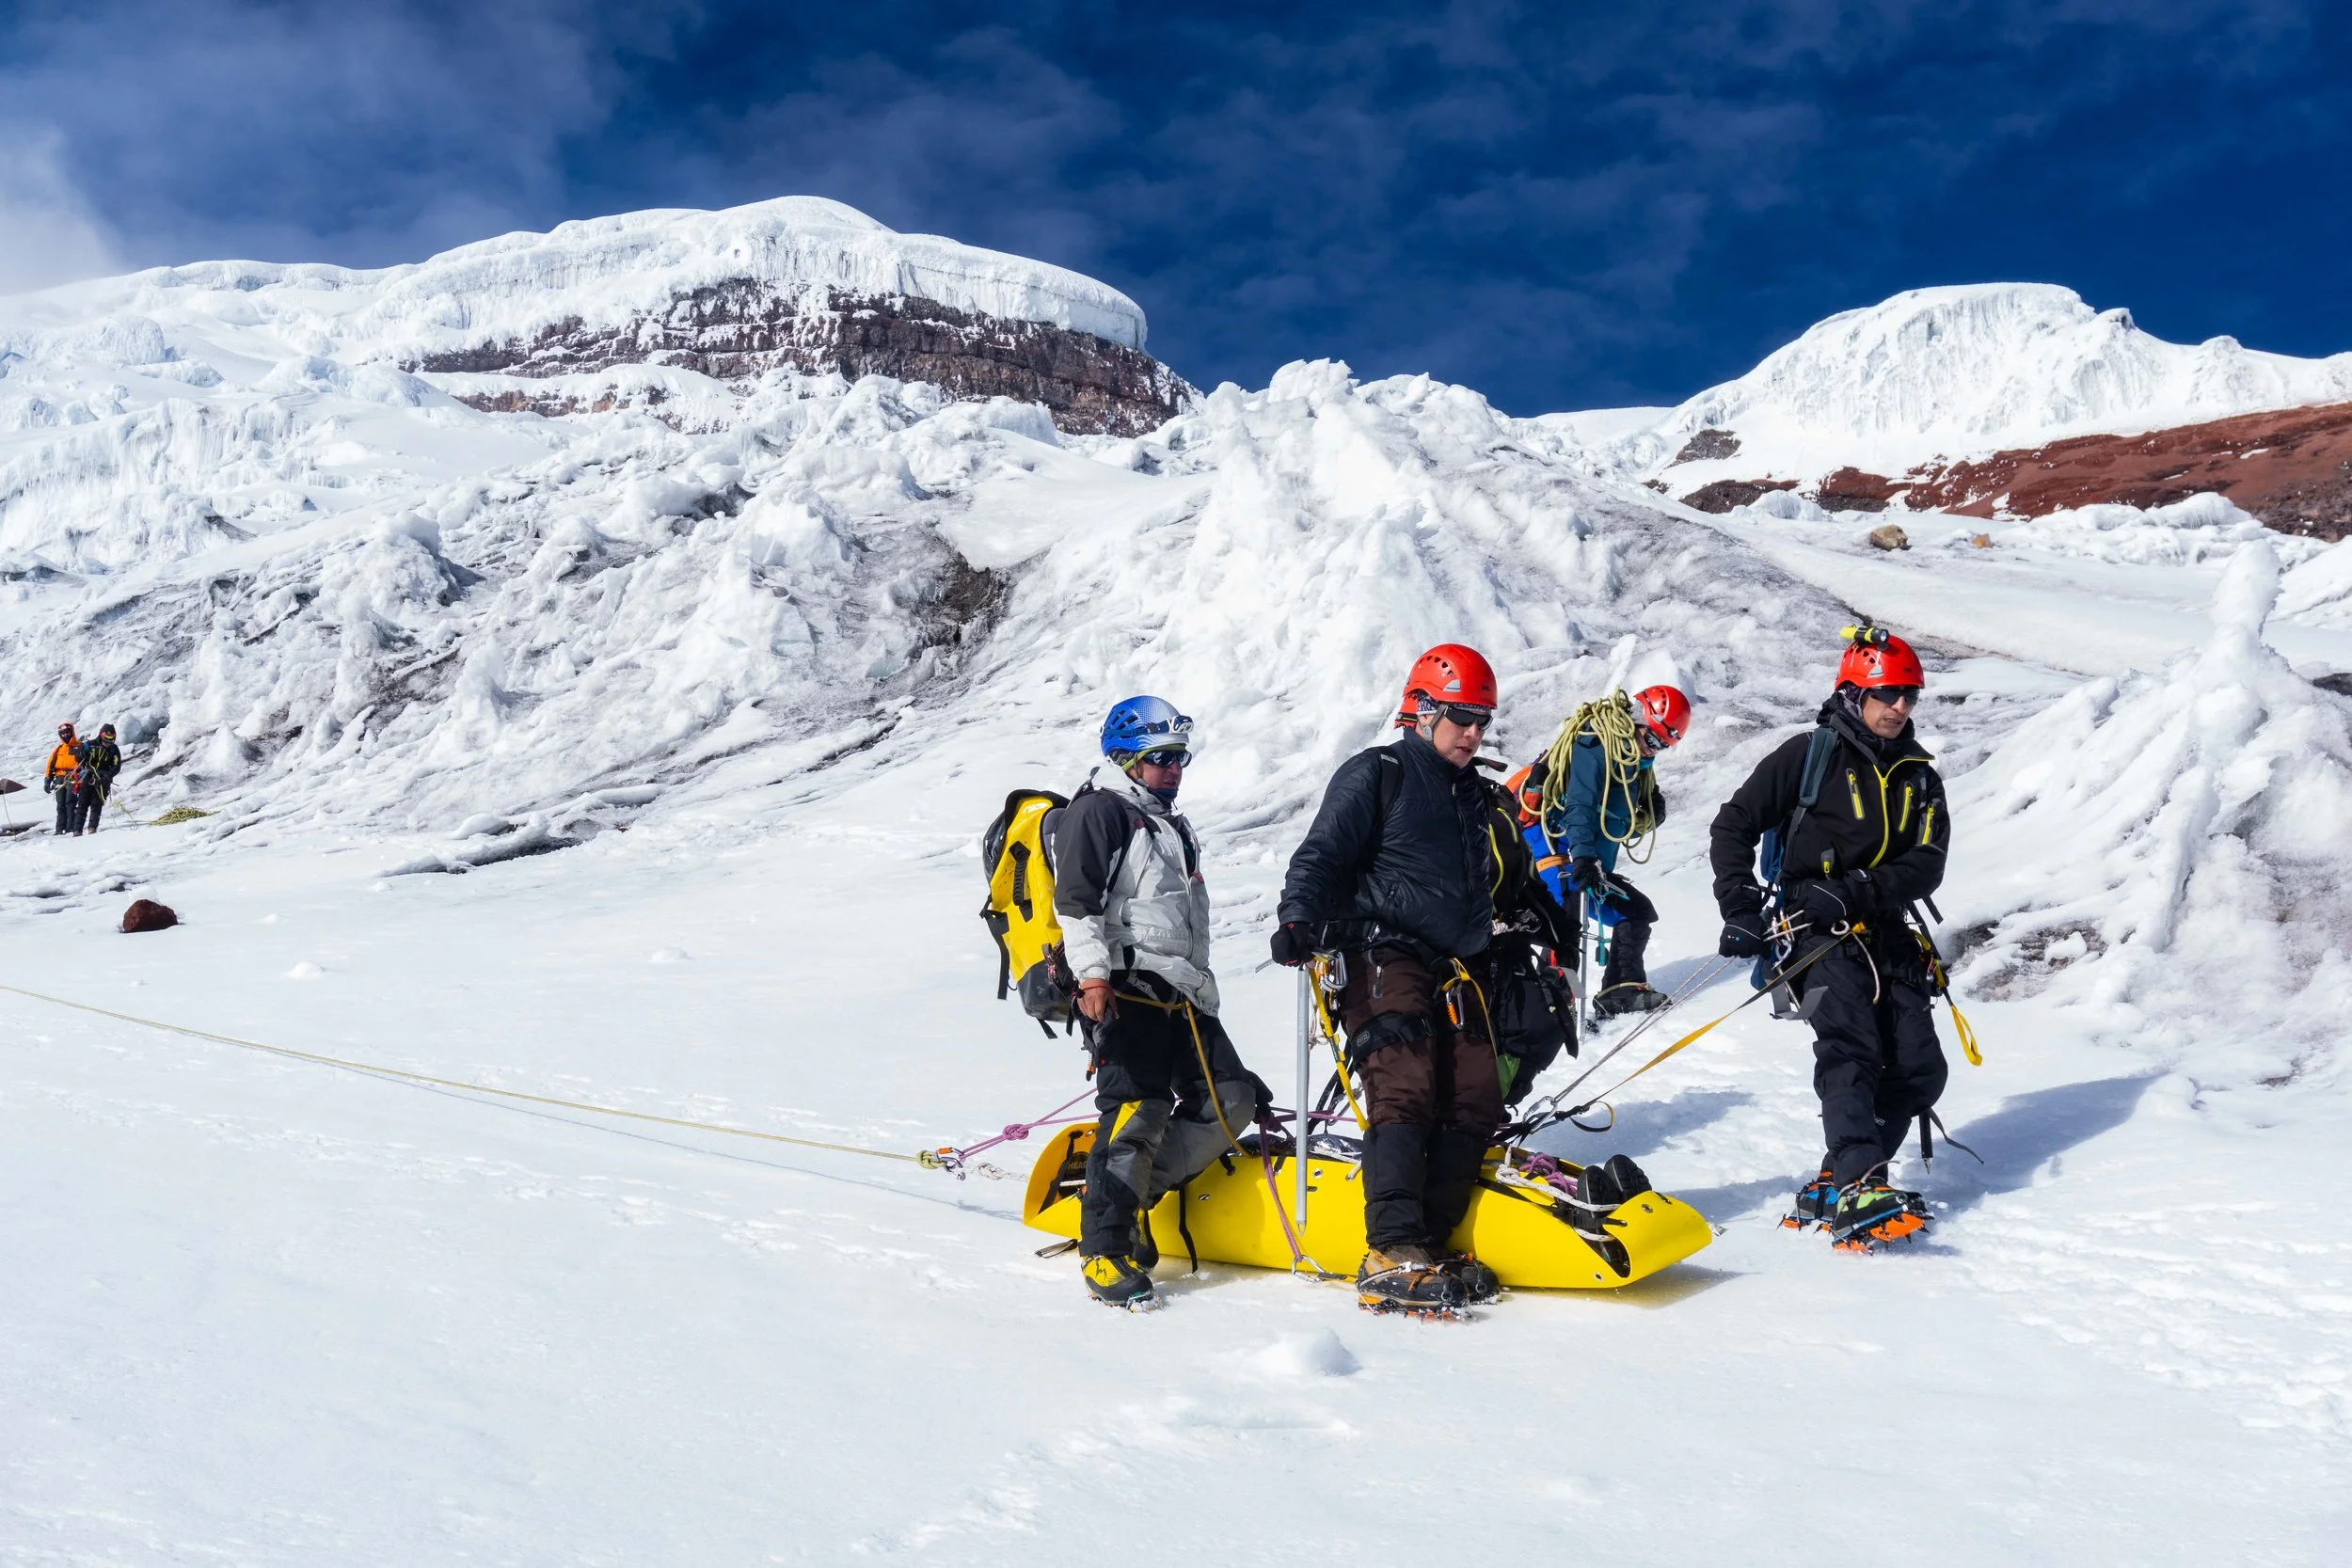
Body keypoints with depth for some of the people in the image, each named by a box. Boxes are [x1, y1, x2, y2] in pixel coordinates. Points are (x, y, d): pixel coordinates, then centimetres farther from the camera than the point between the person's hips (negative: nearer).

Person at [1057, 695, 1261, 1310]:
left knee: (1231, 1100, 0)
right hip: (1124, 986, -9)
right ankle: (1105, 1248, -10)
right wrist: (1093, 973, -22)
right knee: (1139, 1108, -17)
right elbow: (1075, 899, -12)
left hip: (1182, 993, 9)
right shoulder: (1099, 812, -1)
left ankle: (1131, 1192, 6)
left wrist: (1201, 989, 30)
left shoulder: (1176, 829, 28)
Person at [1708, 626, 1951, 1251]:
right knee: (1849, 1048, -25)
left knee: (1920, 1073, -3)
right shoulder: (1809, 755, 1)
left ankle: (1833, 1186, 7)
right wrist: (1741, 909, -11)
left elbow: (1926, 865, 0)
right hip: (1816, 934, -5)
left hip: (1887, 935, 5)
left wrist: (1850, 892, -18)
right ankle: (1858, 1191, -34)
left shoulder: (1919, 776, 14)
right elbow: (1732, 827, 0)